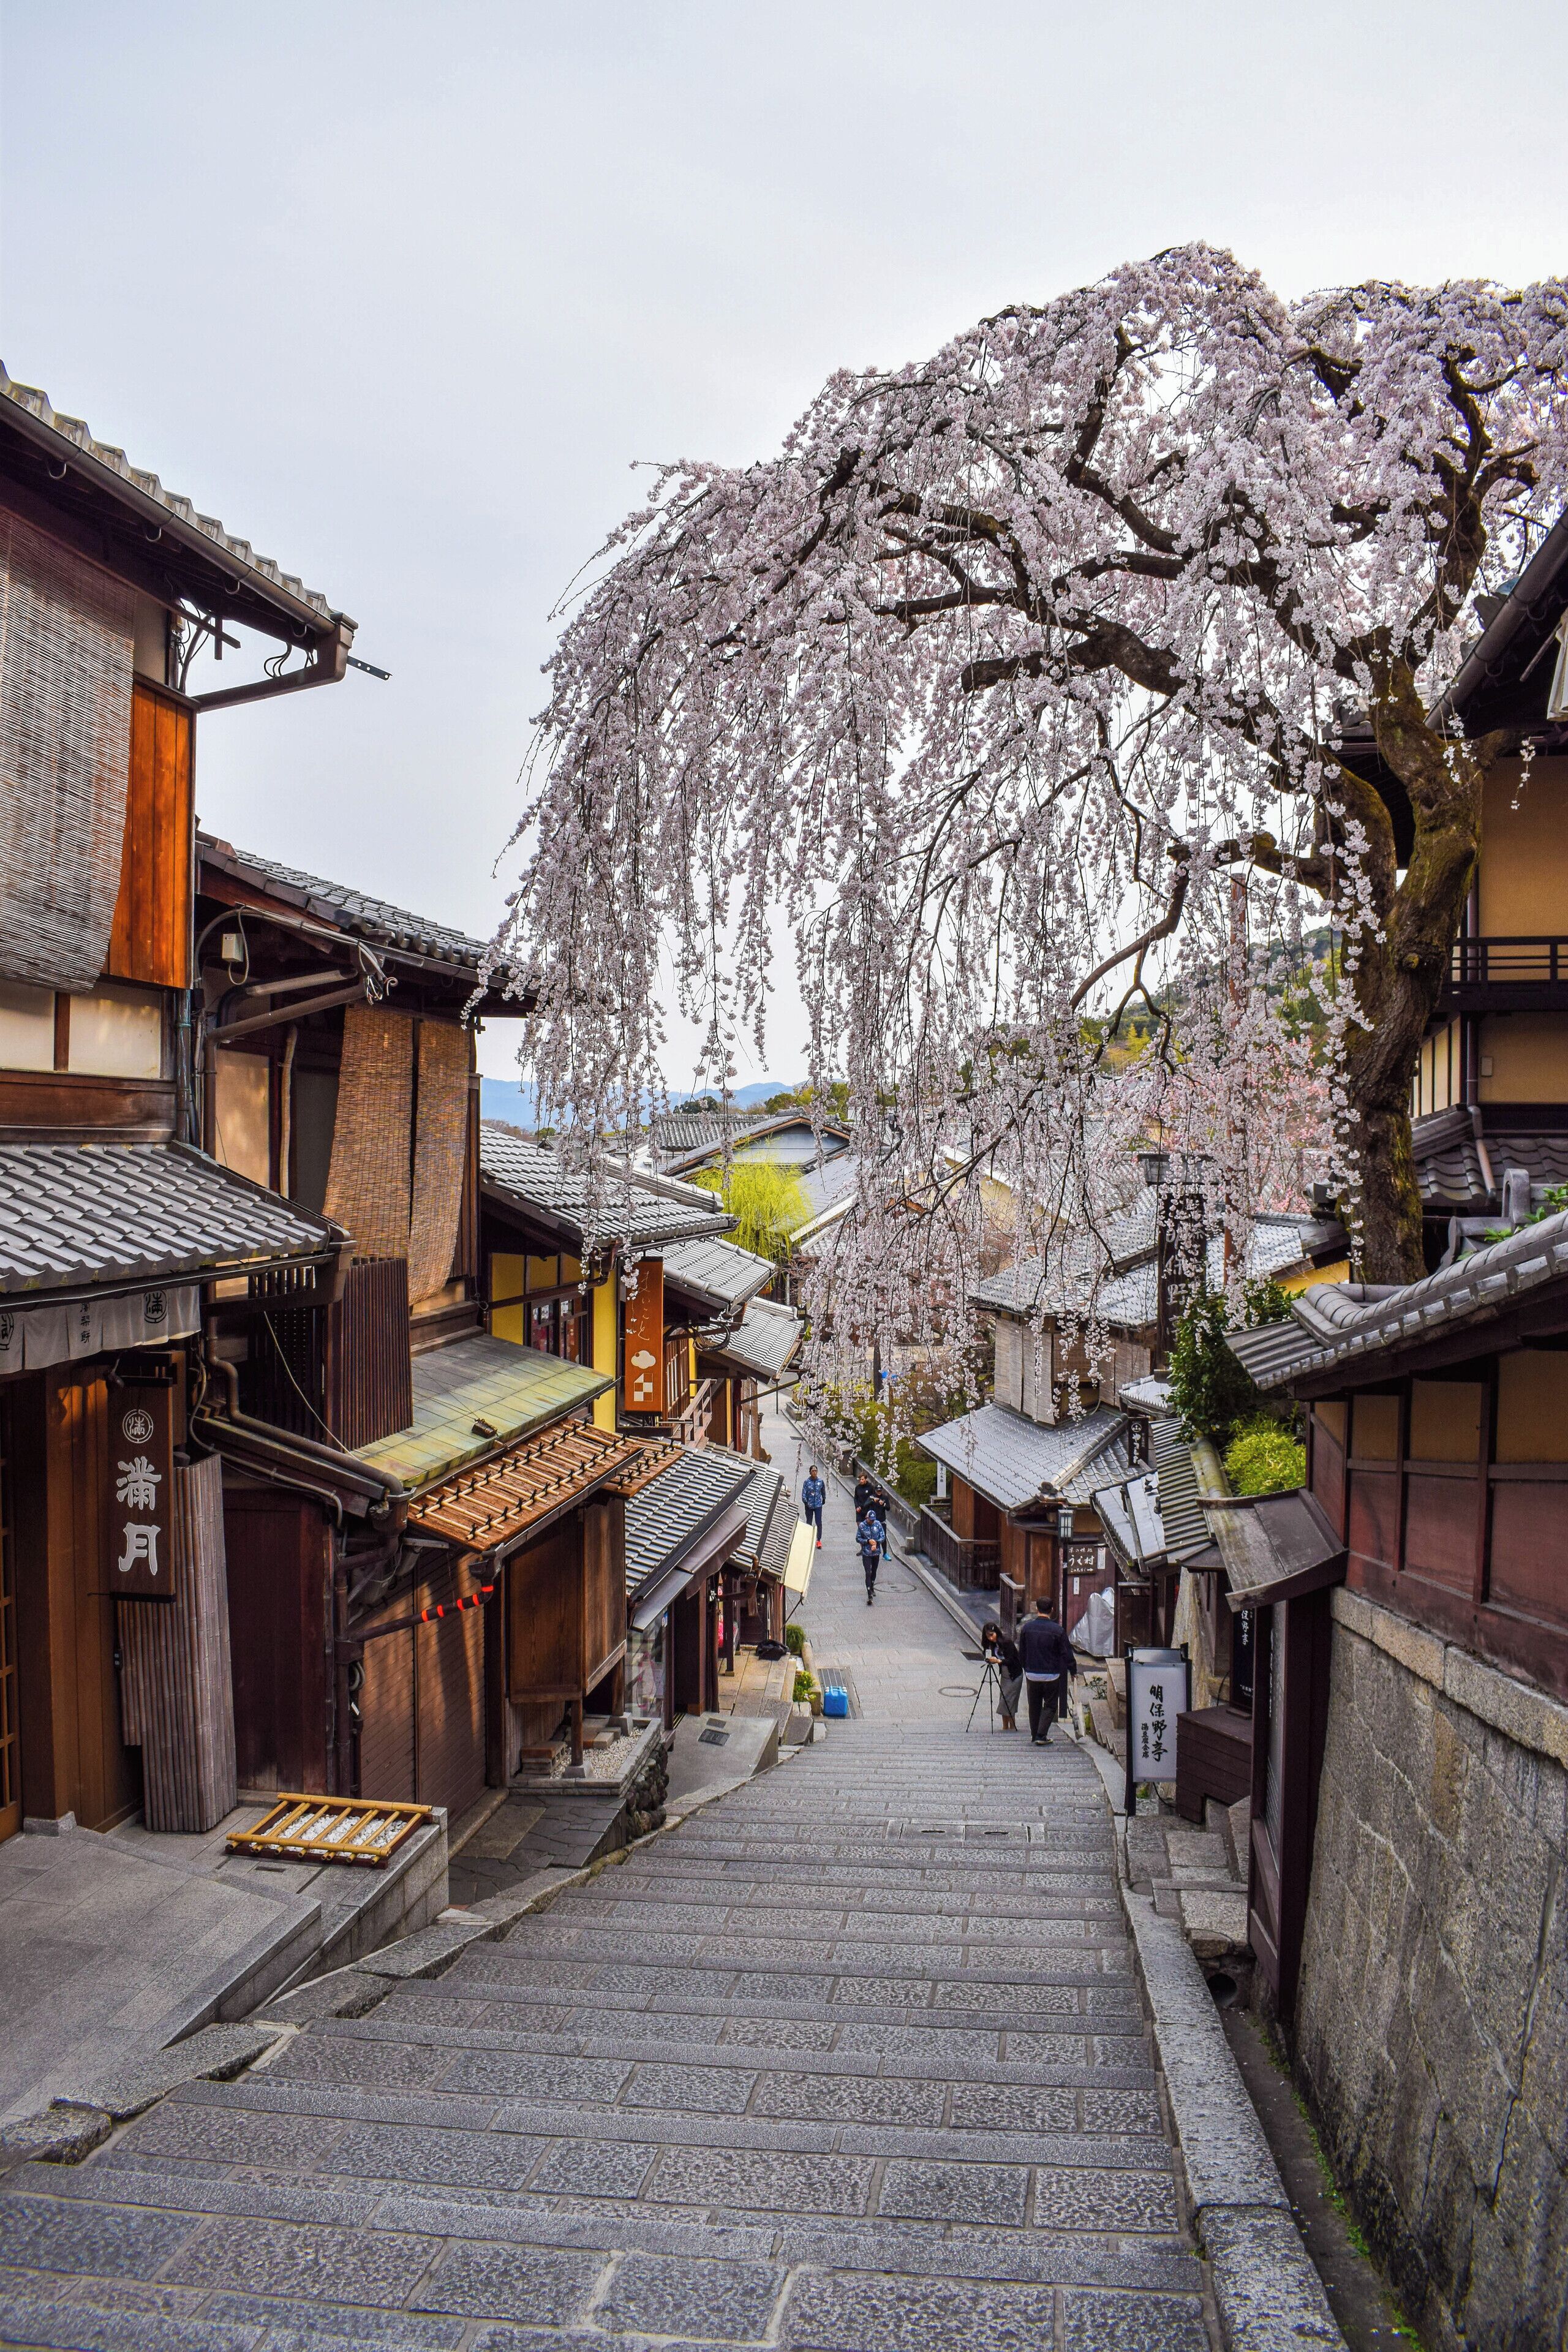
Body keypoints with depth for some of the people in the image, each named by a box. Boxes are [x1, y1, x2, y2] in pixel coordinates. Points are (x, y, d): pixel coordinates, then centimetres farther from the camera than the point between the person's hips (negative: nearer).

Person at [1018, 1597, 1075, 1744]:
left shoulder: (1027, 1627, -2)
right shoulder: (1057, 1630, -13)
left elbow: (1021, 1652, 7)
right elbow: (1067, 1653, -8)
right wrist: (1073, 1671, 6)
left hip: (1032, 1675, 3)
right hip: (1051, 1675, -3)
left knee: (1034, 1706, 17)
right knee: (1050, 1705, 8)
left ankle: (1035, 1735, 22)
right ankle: (1041, 1736, -2)